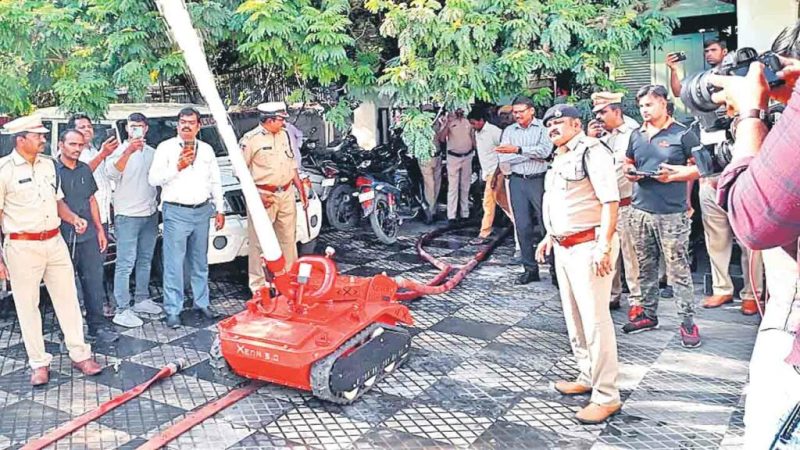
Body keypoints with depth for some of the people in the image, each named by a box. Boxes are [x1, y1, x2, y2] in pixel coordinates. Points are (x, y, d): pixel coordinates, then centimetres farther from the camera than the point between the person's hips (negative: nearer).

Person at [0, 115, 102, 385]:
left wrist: (73, 218, -1)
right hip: (22, 247, -5)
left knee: (68, 298, 8)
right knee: (27, 306, 6)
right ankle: (39, 363, 18)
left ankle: (80, 355, 17)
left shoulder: (48, 164, 8)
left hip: (54, 241, 5)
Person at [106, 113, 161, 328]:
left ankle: (142, 299, 28)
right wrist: (128, 152, -38)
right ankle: (122, 310, -5)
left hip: (150, 213, 6)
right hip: (128, 215, -6)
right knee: (125, 264, -7)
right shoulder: (119, 151, -6)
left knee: (145, 260, 15)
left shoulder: (151, 152, 13)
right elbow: (113, 174, -25)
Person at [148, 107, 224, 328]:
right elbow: (153, 179, -8)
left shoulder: (207, 150, 13)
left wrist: (219, 210, 11)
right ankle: (173, 310, 3)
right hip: (176, 212, -4)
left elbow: (216, 182, 16)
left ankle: (202, 303, 24)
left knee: (200, 262, 14)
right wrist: (178, 167, -16)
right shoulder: (166, 148, 0)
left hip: (202, 211, 4)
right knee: (174, 264, -3)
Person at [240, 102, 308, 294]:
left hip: (286, 194, 6)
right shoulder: (251, 139, -9)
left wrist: (301, 190, 15)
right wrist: (257, 195, -15)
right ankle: (258, 286, 7)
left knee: (288, 238, 13)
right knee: (259, 242, -1)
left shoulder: (284, 135, 10)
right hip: (263, 196, -6)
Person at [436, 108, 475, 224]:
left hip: (467, 157, 5)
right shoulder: (448, 121, -7)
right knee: (453, 187, -7)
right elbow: (441, 139, -19)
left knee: (465, 187, 12)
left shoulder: (468, 121, 7)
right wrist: (447, 124, -27)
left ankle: (465, 213, 21)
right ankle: (451, 216, -6)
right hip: (453, 157, -5)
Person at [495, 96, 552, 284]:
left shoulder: (543, 128, -1)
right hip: (517, 181, 4)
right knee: (523, 226, 5)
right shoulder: (509, 131, 11)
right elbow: (503, 158, -1)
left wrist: (518, 150, -19)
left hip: (539, 180, -4)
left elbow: (545, 150, -17)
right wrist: (532, 154, -10)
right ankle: (530, 269, 14)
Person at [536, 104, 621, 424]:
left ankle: (606, 396, 1)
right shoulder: (560, 157, 17)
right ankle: (588, 378, 31)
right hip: (563, 247, 10)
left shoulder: (591, 151, -11)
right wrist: (550, 236, 24)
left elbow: (610, 200, -19)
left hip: (588, 245, -10)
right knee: (574, 317, 16)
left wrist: (605, 246, -25)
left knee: (595, 319, -7)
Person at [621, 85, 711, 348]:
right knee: (645, 267, 12)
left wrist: (673, 175, -16)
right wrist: (629, 172, 2)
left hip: (672, 213, -5)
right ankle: (649, 314, 25)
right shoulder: (636, 135, 12)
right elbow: (628, 163, 24)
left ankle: (688, 322, 5)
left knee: (678, 269, -3)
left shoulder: (682, 134, -3)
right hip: (640, 211, 5)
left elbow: (700, 167, -3)